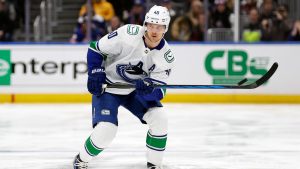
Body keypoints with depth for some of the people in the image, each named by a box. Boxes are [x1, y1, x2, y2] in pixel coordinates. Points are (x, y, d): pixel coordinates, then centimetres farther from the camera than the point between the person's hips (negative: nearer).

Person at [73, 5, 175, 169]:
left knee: (159, 118, -15)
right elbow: (96, 49, -13)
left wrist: (149, 88, -36)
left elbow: (159, 91, -15)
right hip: (107, 87, -4)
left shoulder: (166, 56, -15)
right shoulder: (128, 34, -26)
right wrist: (95, 73, -20)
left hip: (136, 90, 4)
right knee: (105, 130, -20)